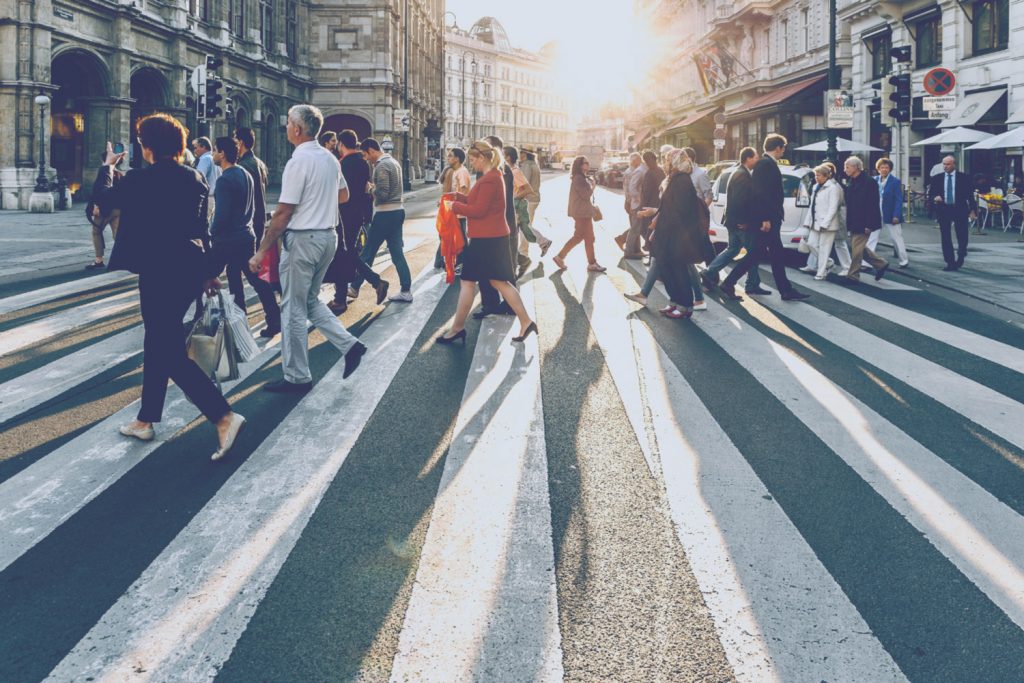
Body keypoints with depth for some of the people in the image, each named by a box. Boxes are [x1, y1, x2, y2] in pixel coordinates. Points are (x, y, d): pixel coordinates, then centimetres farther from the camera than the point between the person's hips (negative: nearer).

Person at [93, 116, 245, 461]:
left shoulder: (139, 179, -12)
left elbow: (103, 200, 6)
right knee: (158, 343, 19)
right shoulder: (195, 178, 5)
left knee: (171, 352, -4)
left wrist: (107, 167, 22)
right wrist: (207, 271, 20)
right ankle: (146, 419, 30)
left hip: (159, 272, -8)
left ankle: (224, 416, -15)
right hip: (190, 268, 8)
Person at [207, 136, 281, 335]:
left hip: (226, 239, -8)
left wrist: (212, 233, -6)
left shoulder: (225, 180, -17)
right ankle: (274, 321, 4)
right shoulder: (245, 174, 10)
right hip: (246, 235, 8)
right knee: (256, 279, 8)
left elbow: (221, 214, -20)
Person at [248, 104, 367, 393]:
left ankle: (297, 377, 9)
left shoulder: (299, 161, -17)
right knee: (310, 300, 22)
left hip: (302, 239, -8)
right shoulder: (330, 158, 8)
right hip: (328, 236, 8)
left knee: (294, 308, 2)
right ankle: (349, 345, 10)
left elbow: (283, 212, -18)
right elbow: (343, 195, 24)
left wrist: (261, 252, -15)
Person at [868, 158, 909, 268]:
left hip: (891, 216, -3)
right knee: (872, 238, 0)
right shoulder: (874, 181, 4)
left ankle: (904, 260, 22)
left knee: (897, 238, 9)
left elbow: (899, 200, -10)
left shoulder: (895, 182, -7)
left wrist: (896, 215, -17)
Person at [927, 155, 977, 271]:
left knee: (962, 236, 3)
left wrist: (973, 210, -2)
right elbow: (930, 192, 8)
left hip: (960, 209, -1)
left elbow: (970, 194, 2)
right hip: (944, 210, 1)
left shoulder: (963, 177, 0)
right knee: (946, 238, 0)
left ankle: (960, 257, 29)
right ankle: (950, 263, 6)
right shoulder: (937, 178, 5)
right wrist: (935, 197, -15)